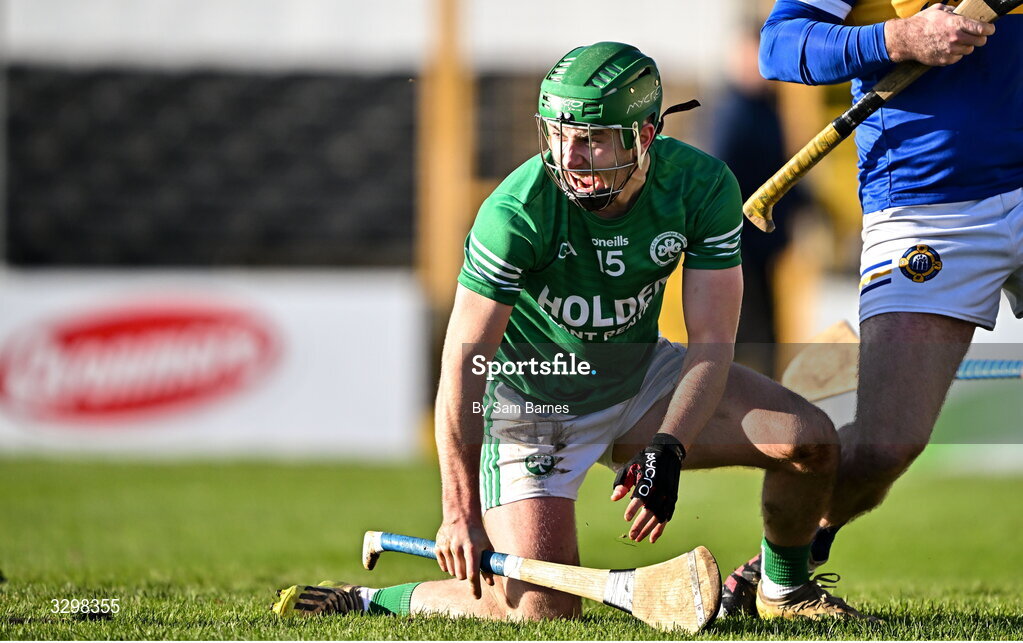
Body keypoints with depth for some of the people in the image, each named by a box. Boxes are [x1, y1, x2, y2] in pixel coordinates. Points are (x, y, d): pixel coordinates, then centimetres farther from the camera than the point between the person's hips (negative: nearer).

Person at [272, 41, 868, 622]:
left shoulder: (704, 187, -19)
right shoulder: (517, 211, -29)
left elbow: (711, 342, -15)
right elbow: (463, 362, -25)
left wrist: (667, 451, -30)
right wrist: (460, 511, -27)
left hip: (639, 375, 4)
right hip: (531, 395, -4)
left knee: (810, 440, -11)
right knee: (543, 609, -20)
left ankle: (785, 589, 17)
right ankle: (368, 600, 2)